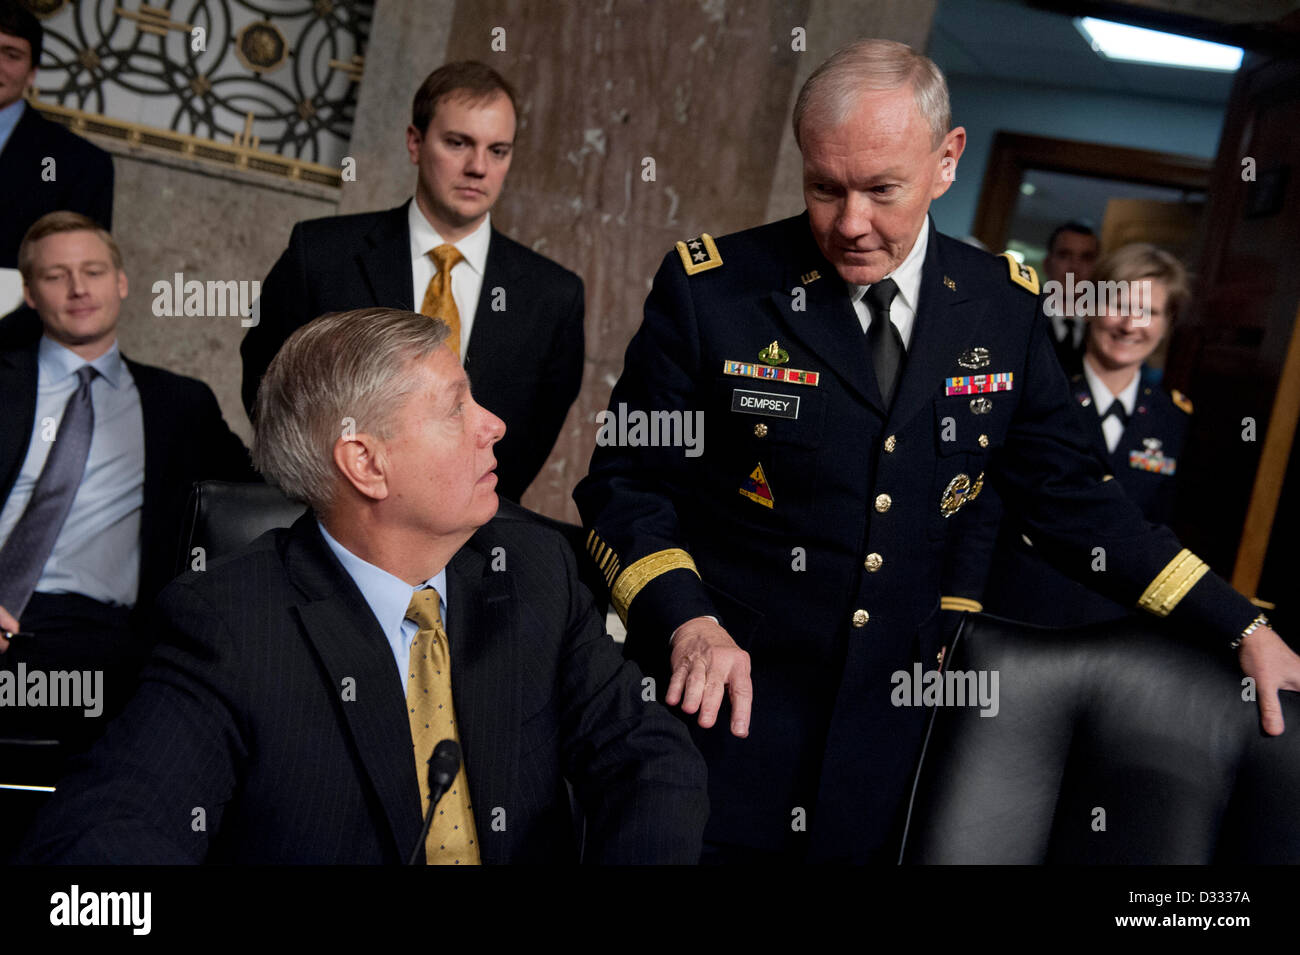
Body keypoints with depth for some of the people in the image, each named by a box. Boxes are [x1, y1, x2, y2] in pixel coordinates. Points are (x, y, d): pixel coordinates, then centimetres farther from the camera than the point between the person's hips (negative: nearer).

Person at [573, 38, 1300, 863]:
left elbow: (1067, 491, 7)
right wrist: (687, 620, -21)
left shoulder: (1005, 307, -1)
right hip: (721, 706, -2)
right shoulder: (709, 289, -9)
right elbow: (625, 483, -5)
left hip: (893, 725, 3)